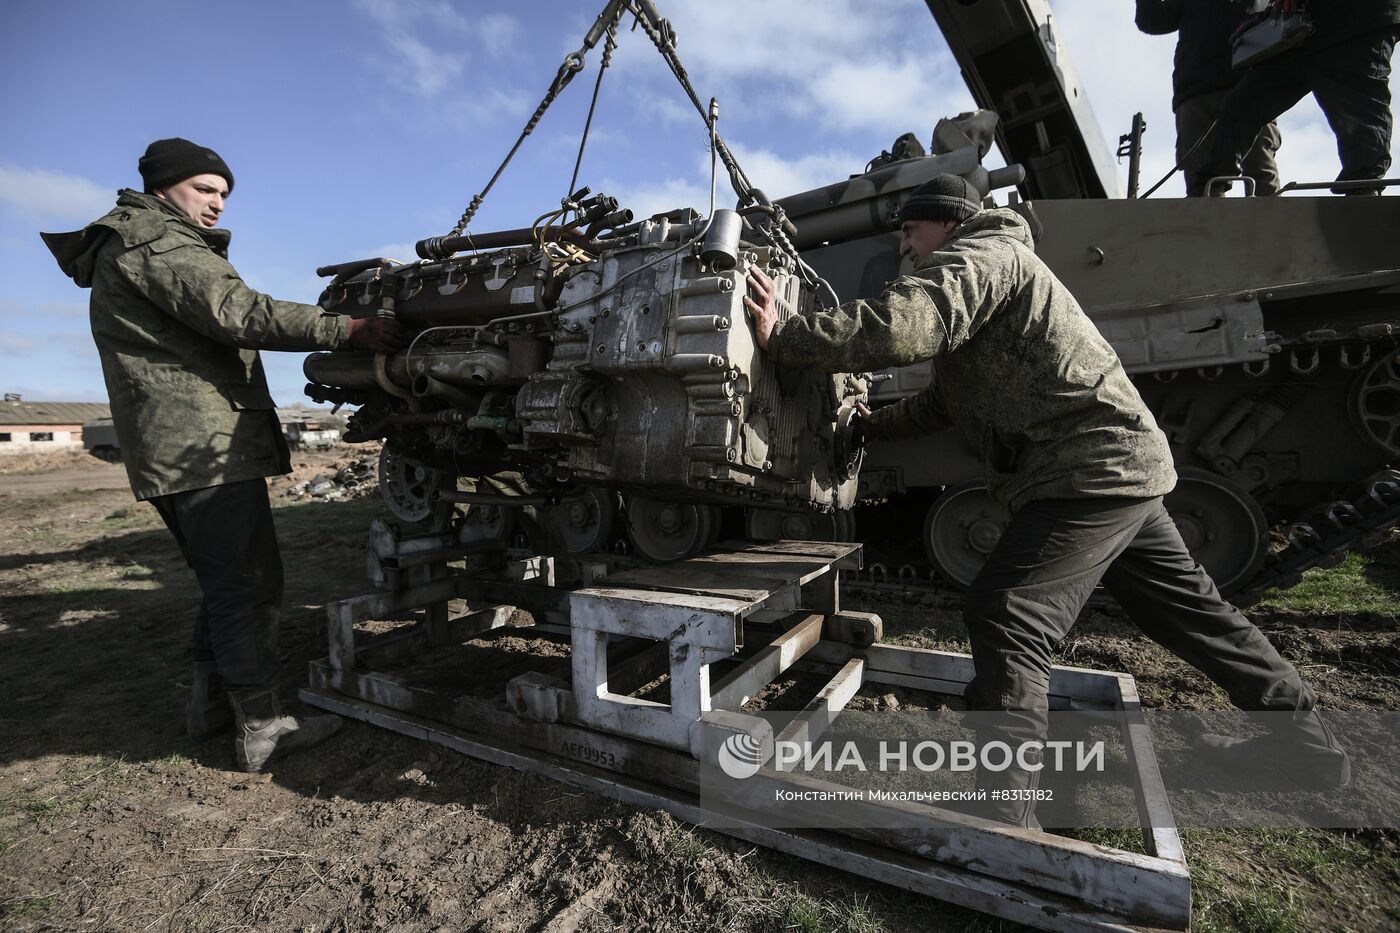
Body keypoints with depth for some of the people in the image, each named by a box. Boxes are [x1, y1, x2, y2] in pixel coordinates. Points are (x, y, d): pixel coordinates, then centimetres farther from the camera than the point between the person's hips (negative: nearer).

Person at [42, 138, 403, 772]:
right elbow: (239, 314, -22)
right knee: (248, 585, -7)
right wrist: (347, 329, -26)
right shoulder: (155, 244, -6)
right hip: (207, 448, -11)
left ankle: (209, 701, 28)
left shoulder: (130, 250, 27)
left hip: (177, 451, 11)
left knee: (226, 582, 18)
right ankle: (261, 729, 0)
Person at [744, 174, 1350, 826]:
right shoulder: (980, 274, 26)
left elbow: (902, 329, -30)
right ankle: (1304, 738, 41)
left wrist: (782, 336, -23)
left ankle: (1003, 812, -11)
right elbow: (941, 401, 30)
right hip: (1125, 463, 11)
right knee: (1187, 606, 22)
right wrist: (865, 427, 26)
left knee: (1006, 618, -15)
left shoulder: (982, 253, -8)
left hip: (1090, 471, -11)